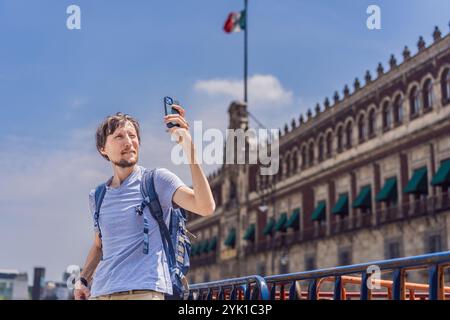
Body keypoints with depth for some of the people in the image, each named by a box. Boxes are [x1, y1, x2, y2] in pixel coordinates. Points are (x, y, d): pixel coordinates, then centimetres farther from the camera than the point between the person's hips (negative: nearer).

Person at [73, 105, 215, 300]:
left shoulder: (157, 179, -2)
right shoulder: (97, 197, 14)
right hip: (99, 292, 5)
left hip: (143, 290, -5)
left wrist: (190, 150, -22)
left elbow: (206, 207, -17)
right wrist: (83, 280, 10)